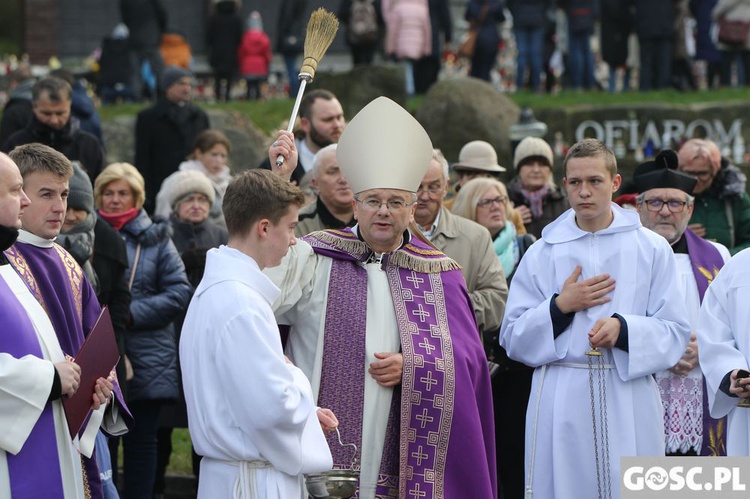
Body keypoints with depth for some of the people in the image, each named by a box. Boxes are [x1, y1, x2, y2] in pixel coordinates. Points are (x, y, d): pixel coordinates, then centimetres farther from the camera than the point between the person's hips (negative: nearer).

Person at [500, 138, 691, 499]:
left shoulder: (652, 249, 4)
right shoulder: (542, 253, 7)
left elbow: (675, 333, 0)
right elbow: (513, 338, 6)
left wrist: (623, 328, -16)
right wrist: (560, 306, -8)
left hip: (630, 405, -1)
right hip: (561, 404, 1)